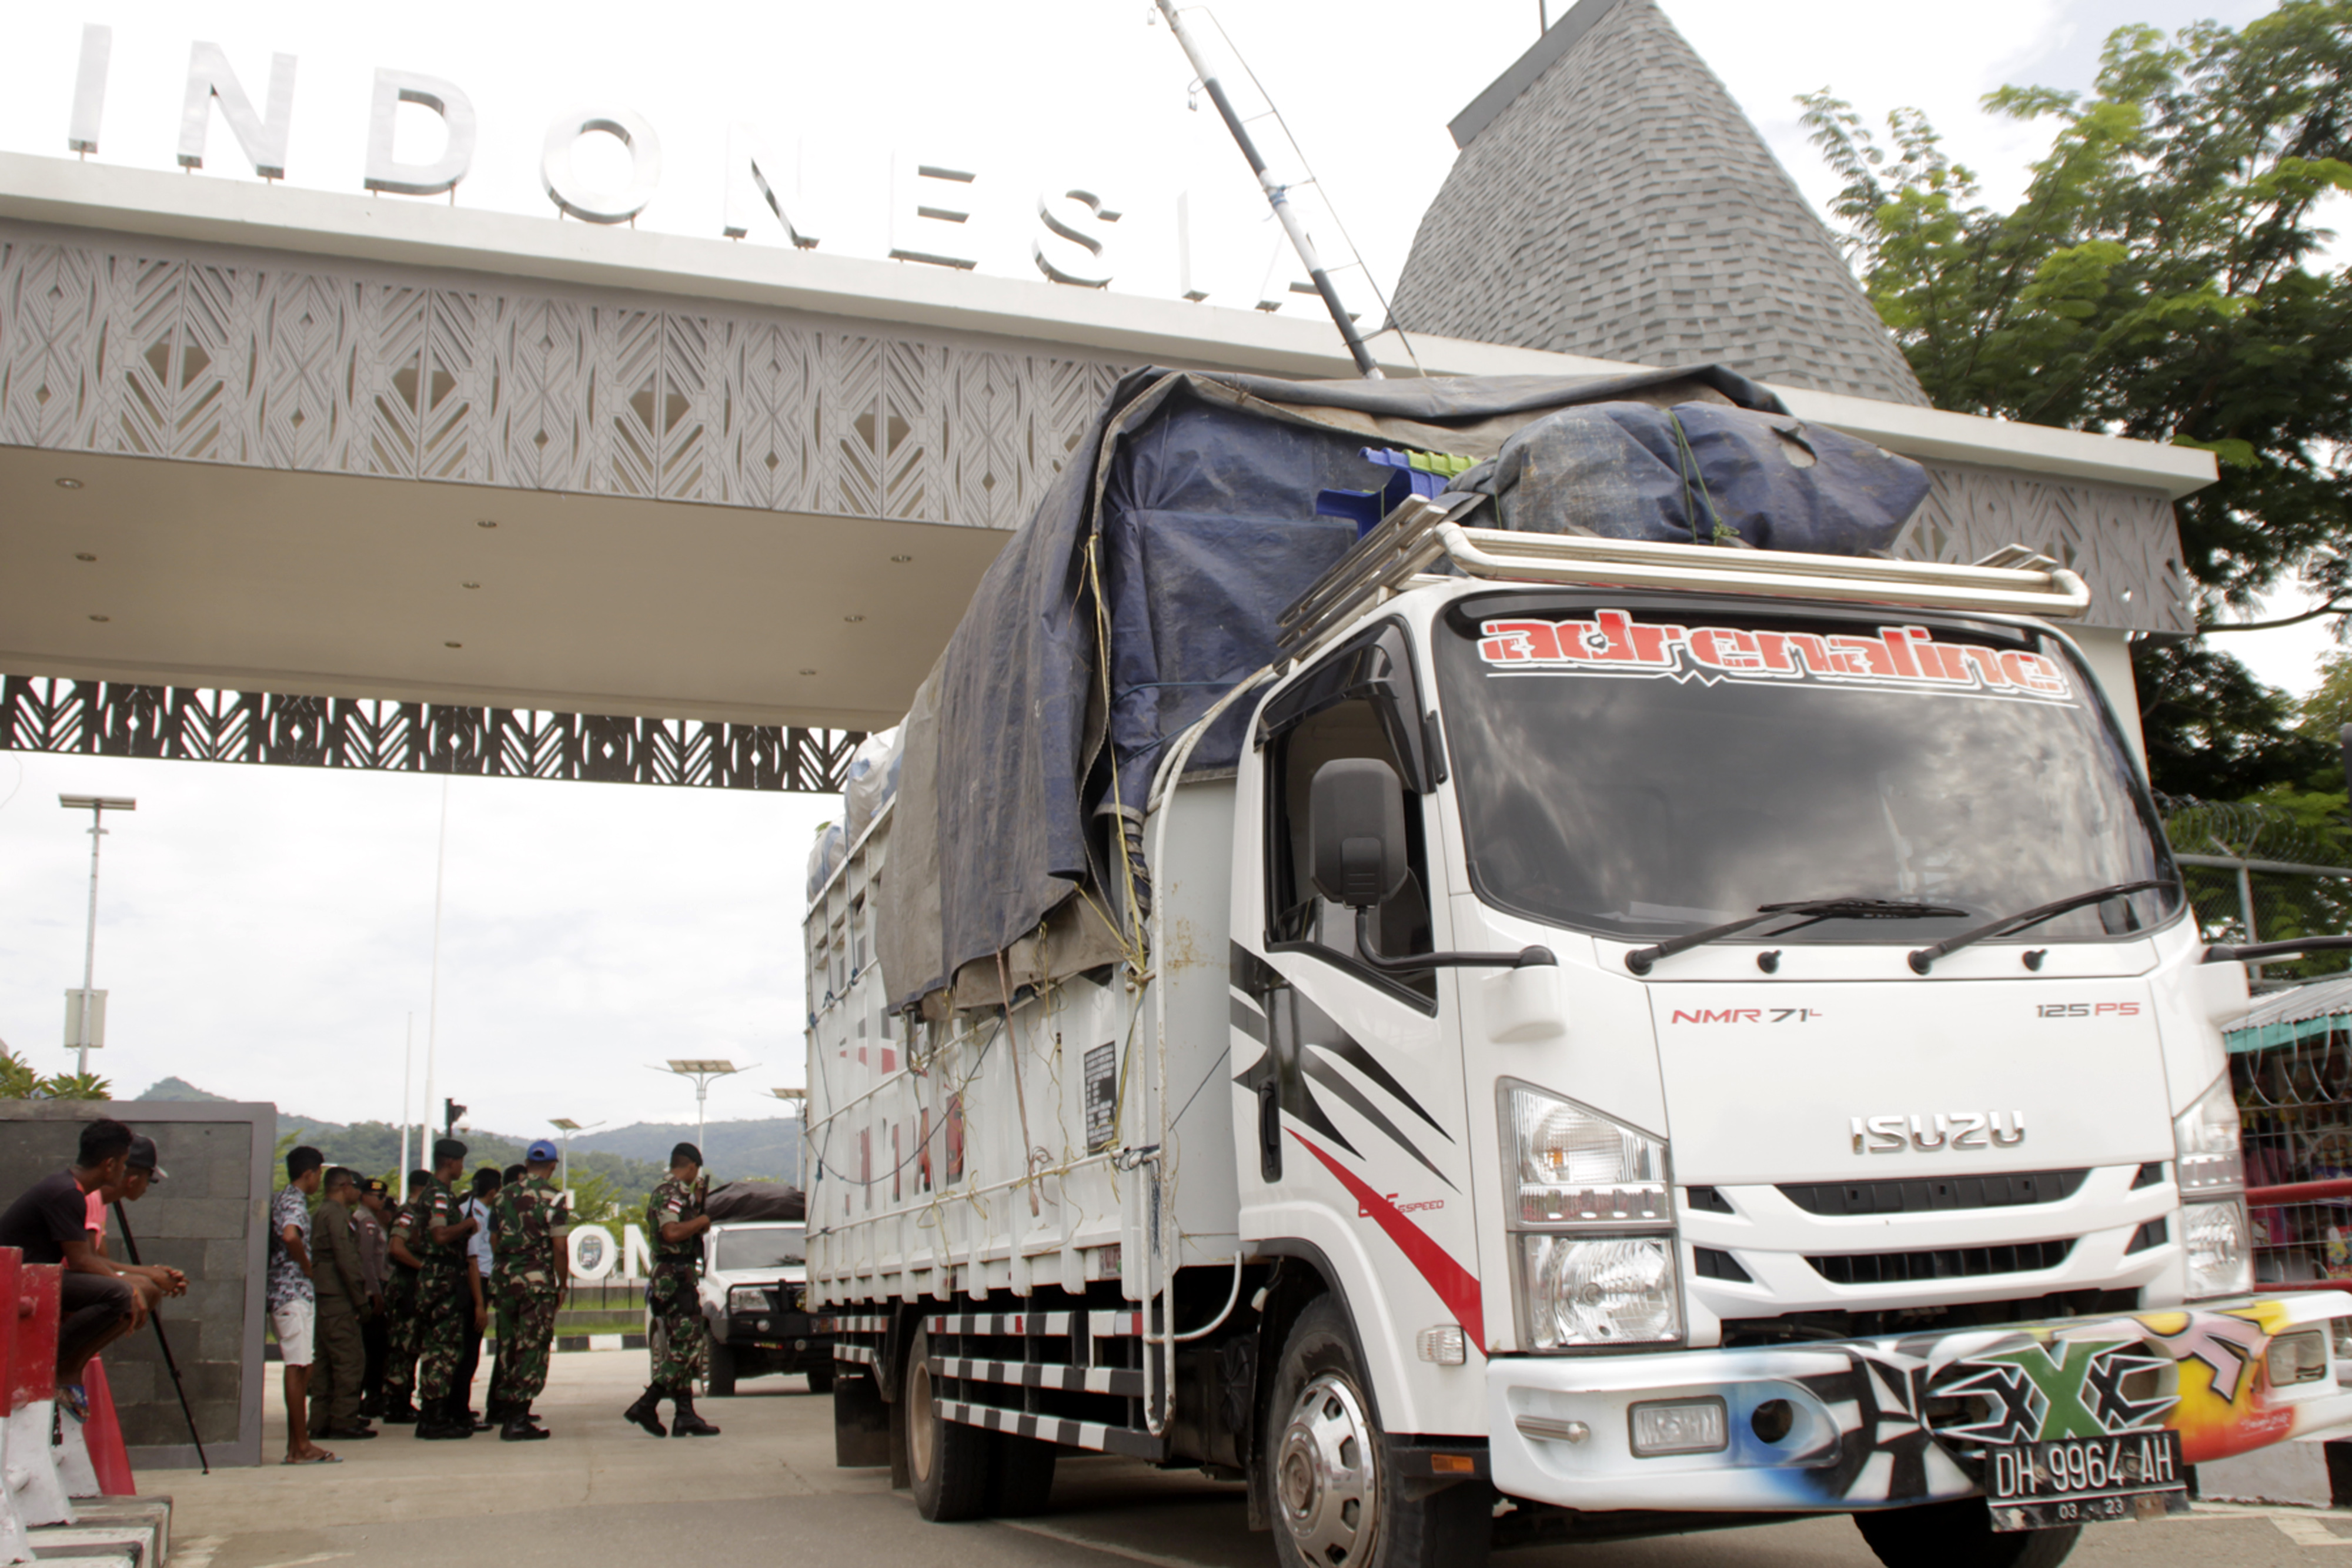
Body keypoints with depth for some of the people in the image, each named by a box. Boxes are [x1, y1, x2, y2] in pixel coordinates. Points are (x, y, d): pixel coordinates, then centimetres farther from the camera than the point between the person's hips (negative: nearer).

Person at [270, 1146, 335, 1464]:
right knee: (298, 1367, -7)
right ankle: (301, 1446, -5)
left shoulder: (281, 1198, 17)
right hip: (294, 1291, -10)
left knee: (300, 1367, 11)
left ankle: (296, 1445, 13)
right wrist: (306, 1265, -16)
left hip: (283, 1291, 10)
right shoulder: (295, 1202, -13)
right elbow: (291, 1235, -32)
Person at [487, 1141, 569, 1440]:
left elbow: (494, 1240, 14)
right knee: (532, 1348, -2)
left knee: (509, 1345, 17)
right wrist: (562, 1285, -2)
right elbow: (559, 1248, -11)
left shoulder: (504, 1195, 9)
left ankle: (503, 1408, 27)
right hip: (537, 1281, -6)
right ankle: (516, 1420, -4)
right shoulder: (552, 1198, -9)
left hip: (505, 1278, 6)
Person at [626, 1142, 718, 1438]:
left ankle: (685, 1416, 8)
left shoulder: (677, 1194, 20)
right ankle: (646, 1405, -11)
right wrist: (701, 1221, -12)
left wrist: (697, 1203, 22)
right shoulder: (670, 1194, -12)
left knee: (682, 1350, 9)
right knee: (687, 1348, -11)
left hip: (677, 1280, 11)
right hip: (675, 1279, -11)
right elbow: (672, 1233, -26)